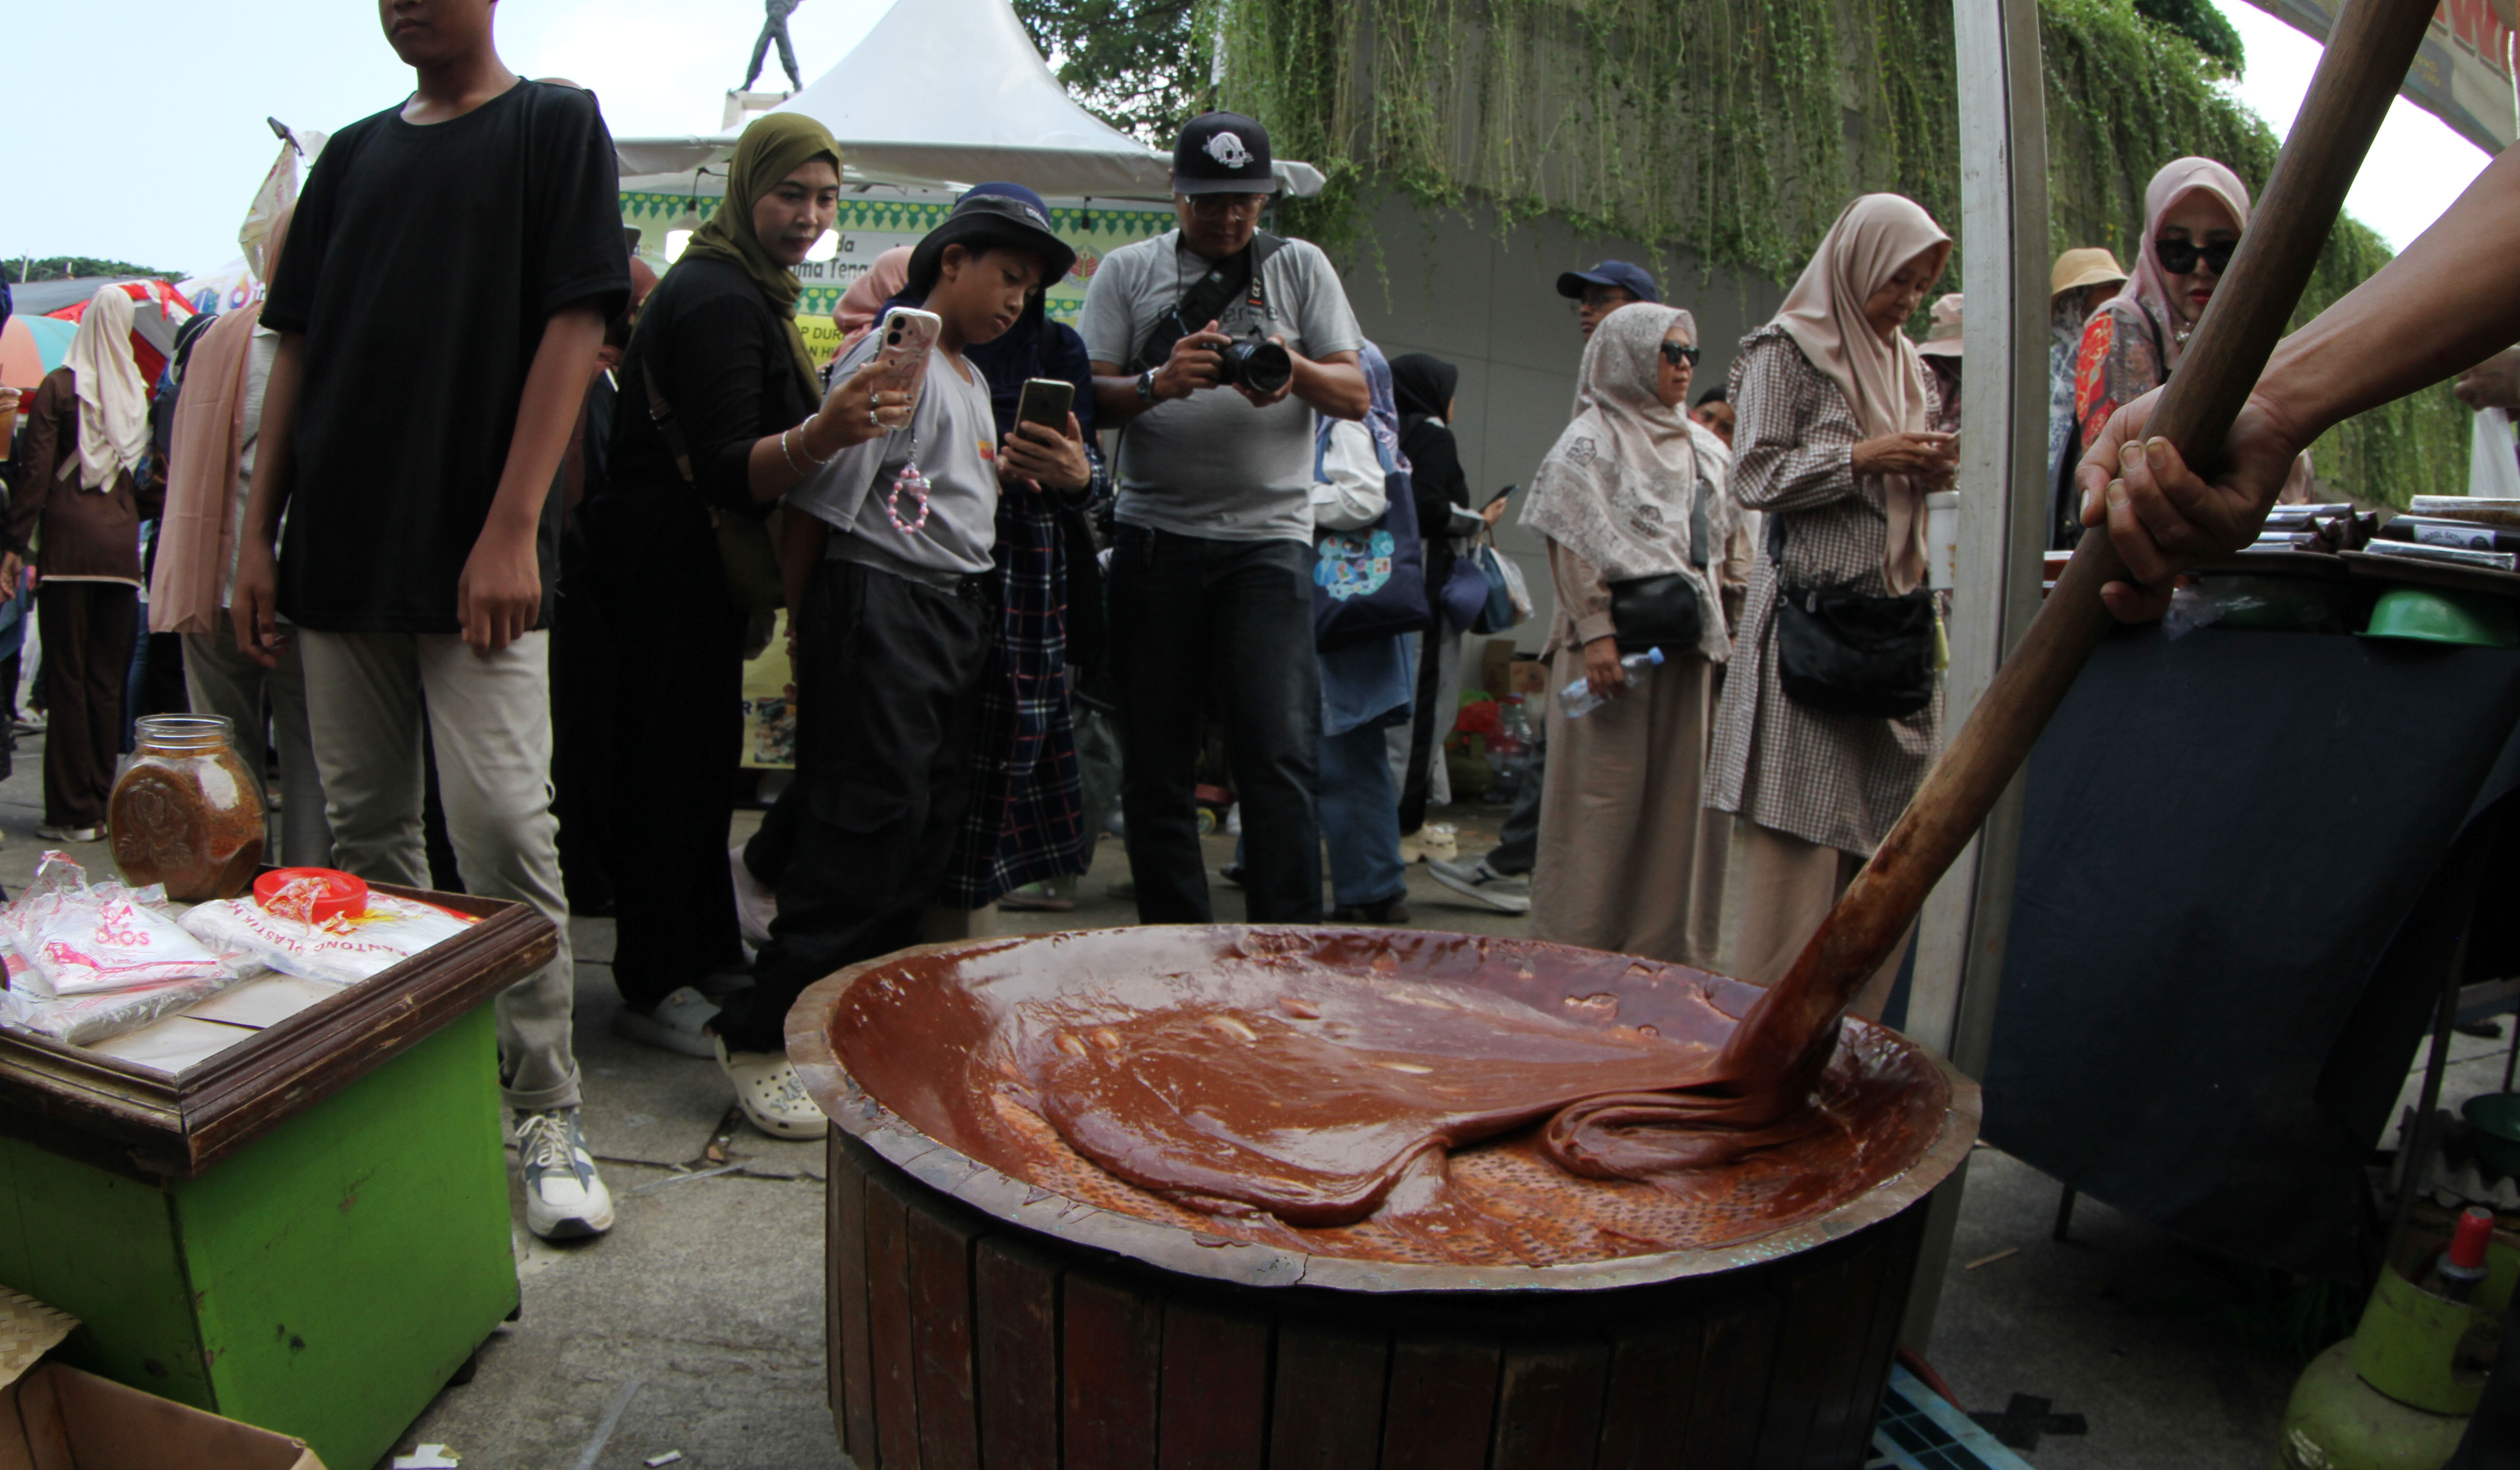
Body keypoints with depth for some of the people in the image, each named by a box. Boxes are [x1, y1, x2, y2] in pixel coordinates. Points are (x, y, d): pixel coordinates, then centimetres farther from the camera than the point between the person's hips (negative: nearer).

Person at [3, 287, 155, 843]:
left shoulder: (58, 386, -2)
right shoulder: (138, 394, 6)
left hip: (67, 545, -3)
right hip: (121, 547, 3)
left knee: (67, 677, 0)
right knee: (107, 678, 7)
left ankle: (75, 812, 1)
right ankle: (103, 804, 10)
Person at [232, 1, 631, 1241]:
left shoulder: (555, 125, 5)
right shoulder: (354, 154, 20)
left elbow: (574, 326, -6)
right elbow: (298, 350, 18)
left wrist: (513, 529, -16)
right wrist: (257, 531, 9)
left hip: (476, 558, -5)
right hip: (339, 548, 6)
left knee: (504, 828, -11)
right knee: (366, 832, 9)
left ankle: (545, 1110, 0)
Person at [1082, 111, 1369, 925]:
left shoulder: (1300, 266, 13)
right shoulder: (1127, 271, 12)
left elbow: (1355, 395, 7)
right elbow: (1091, 398, 5)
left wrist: (1296, 371, -14)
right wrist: (1159, 381, -14)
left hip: (1269, 534, -1)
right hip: (1156, 535, 1)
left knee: (1280, 753, -9)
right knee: (1154, 758, 3)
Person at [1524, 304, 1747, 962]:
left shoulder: (1706, 450, 19)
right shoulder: (1590, 440, 0)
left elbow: (1733, 549, 20)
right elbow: (1574, 546, -9)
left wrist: (1736, 630, 12)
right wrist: (1596, 633, -18)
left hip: (1690, 641, 6)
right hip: (1618, 638, -6)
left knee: (1685, 795, 5)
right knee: (1605, 792, -4)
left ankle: (1668, 945, 15)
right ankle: (1578, 945, 6)